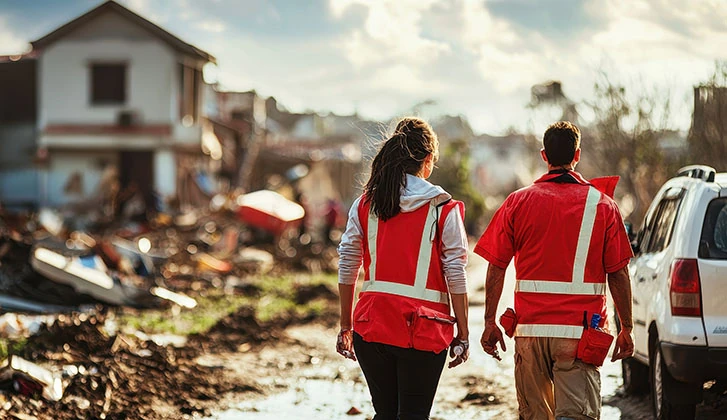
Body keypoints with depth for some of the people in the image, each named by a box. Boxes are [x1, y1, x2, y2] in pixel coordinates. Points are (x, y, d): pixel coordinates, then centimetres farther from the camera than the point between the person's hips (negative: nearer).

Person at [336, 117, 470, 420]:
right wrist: (462, 333, 1)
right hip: (423, 328, -3)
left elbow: (347, 268, 6)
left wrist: (346, 326, 13)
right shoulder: (444, 210, -3)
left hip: (371, 325, 3)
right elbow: (456, 276, -5)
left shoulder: (365, 204, 5)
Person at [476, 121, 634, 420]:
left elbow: (495, 268, 3)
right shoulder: (602, 205, 1)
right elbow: (618, 274, 0)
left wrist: (489, 323, 10)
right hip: (580, 331, -2)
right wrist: (626, 329, 9)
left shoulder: (518, 202, 4)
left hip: (529, 329, 2)